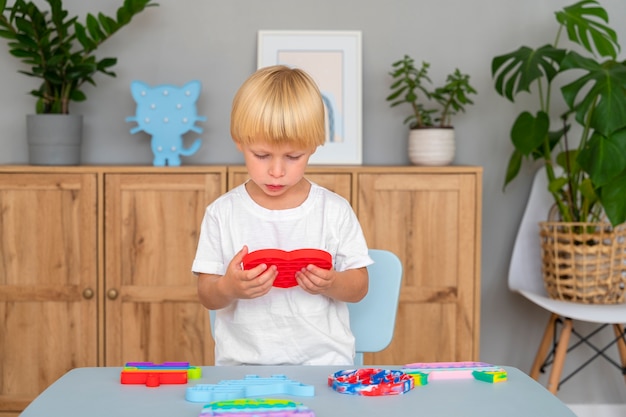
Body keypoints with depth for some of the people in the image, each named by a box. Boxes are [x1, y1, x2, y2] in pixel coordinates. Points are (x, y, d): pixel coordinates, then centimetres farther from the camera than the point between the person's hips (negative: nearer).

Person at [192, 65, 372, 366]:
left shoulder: (335, 211, 2)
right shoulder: (222, 214, 2)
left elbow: (359, 287, 6)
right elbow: (207, 296, 3)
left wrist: (331, 284, -16)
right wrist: (228, 288, -20)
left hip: (322, 360, 0)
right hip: (243, 361, 0)